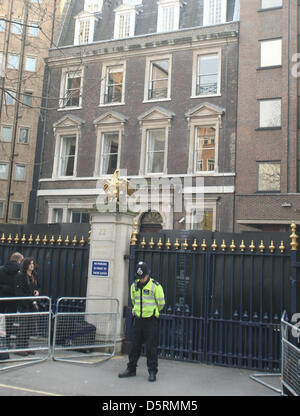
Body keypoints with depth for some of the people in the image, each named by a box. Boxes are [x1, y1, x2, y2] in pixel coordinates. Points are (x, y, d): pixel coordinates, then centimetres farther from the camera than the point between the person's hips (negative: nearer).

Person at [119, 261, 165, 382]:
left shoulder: (155, 286, -11)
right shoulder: (134, 286, 6)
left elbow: (161, 303, -3)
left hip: (151, 321, -5)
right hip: (138, 319, 5)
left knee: (151, 347, -1)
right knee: (135, 346, 12)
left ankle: (152, 371, 10)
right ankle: (131, 369, 23)